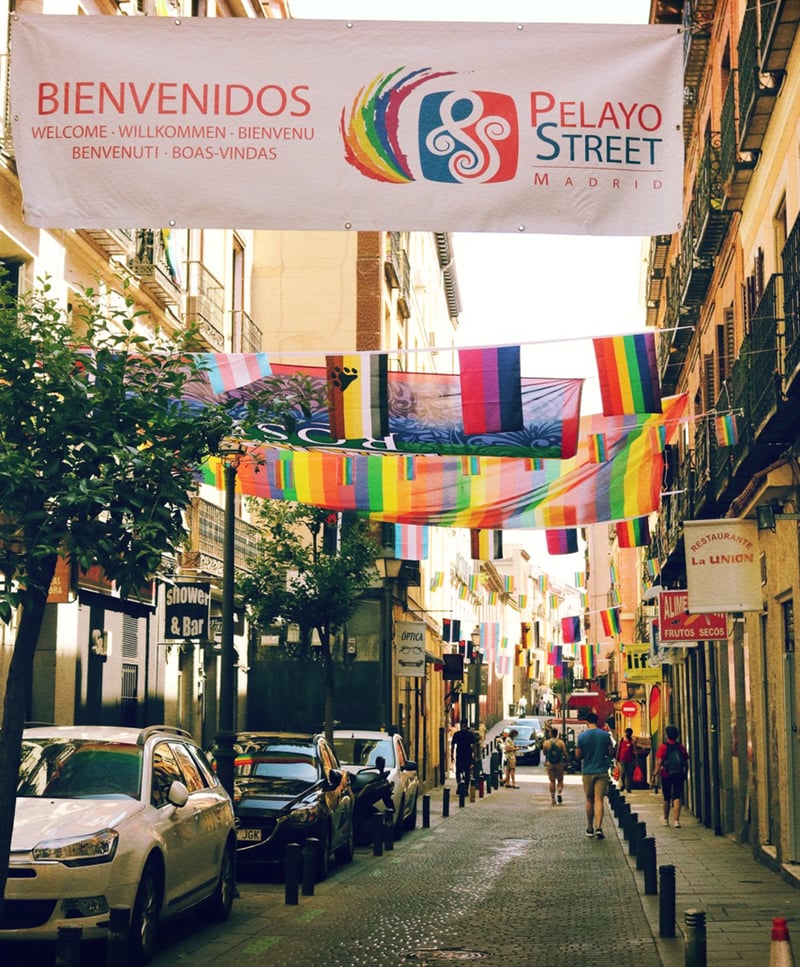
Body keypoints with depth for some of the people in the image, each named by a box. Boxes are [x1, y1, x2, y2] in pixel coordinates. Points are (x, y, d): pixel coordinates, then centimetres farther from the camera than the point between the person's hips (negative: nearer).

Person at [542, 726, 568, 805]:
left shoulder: (546, 743, -5)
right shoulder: (561, 742, -8)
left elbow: (544, 753, 6)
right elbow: (565, 753, -6)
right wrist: (565, 762, 7)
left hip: (549, 764, 1)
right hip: (559, 764, -1)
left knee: (552, 781, 8)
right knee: (560, 780, 13)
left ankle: (553, 798, 7)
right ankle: (559, 793, -8)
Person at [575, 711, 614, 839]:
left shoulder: (582, 736, -5)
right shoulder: (605, 735, -4)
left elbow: (578, 756, -2)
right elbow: (611, 754, 1)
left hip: (587, 772, 0)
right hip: (602, 772, 0)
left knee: (589, 800, 12)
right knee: (599, 800, -3)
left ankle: (590, 828, 18)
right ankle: (598, 827, -17)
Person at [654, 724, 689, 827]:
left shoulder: (663, 747, -7)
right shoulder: (681, 747, 3)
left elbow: (659, 762, -13)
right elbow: (686, 762, 7)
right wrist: (685, 774, 17)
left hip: (666, 775, -1)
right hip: (679, 775, 1)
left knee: (667, 799, 13)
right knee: (677, 798, -2)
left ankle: (665, 819, 30)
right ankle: (676, 820, -13)